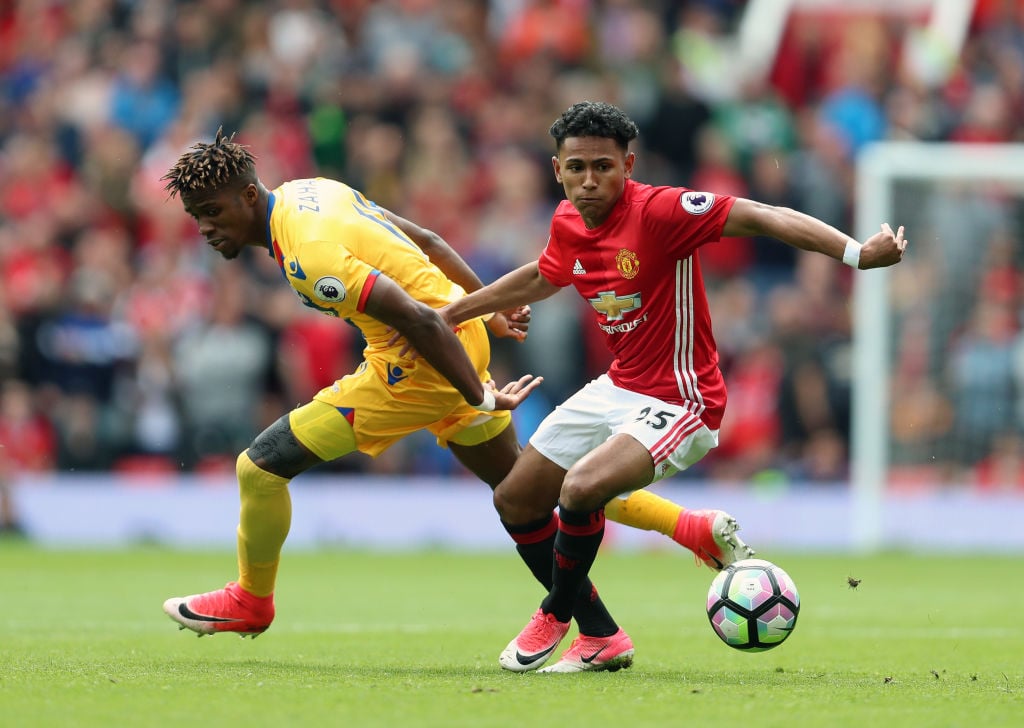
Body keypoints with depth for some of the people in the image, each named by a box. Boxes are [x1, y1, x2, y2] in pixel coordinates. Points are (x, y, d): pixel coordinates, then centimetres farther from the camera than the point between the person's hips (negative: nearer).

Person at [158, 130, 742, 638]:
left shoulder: (310, 254, -25)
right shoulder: (308, 190, 5)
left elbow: (420, 321, -28)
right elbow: (426, 240, 15)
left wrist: (480, 398, -21)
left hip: (421, 364, -10)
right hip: (464, 339, 10)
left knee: (262, 466, -6)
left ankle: (251, 600, 17)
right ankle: (692, 527, 26)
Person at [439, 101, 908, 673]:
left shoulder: (659, 211, -23)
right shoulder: (568, 224, 0)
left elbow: (762, 217, -29)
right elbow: (539, 280, 22)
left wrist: (857, 253, -40)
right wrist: (448, 315, 30)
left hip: (681, 400, -9)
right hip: (618, 388, 9)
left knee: (581, 489, -30)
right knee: (515, 502, 13)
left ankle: (557, 615, 0)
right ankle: (601, 638, 25)